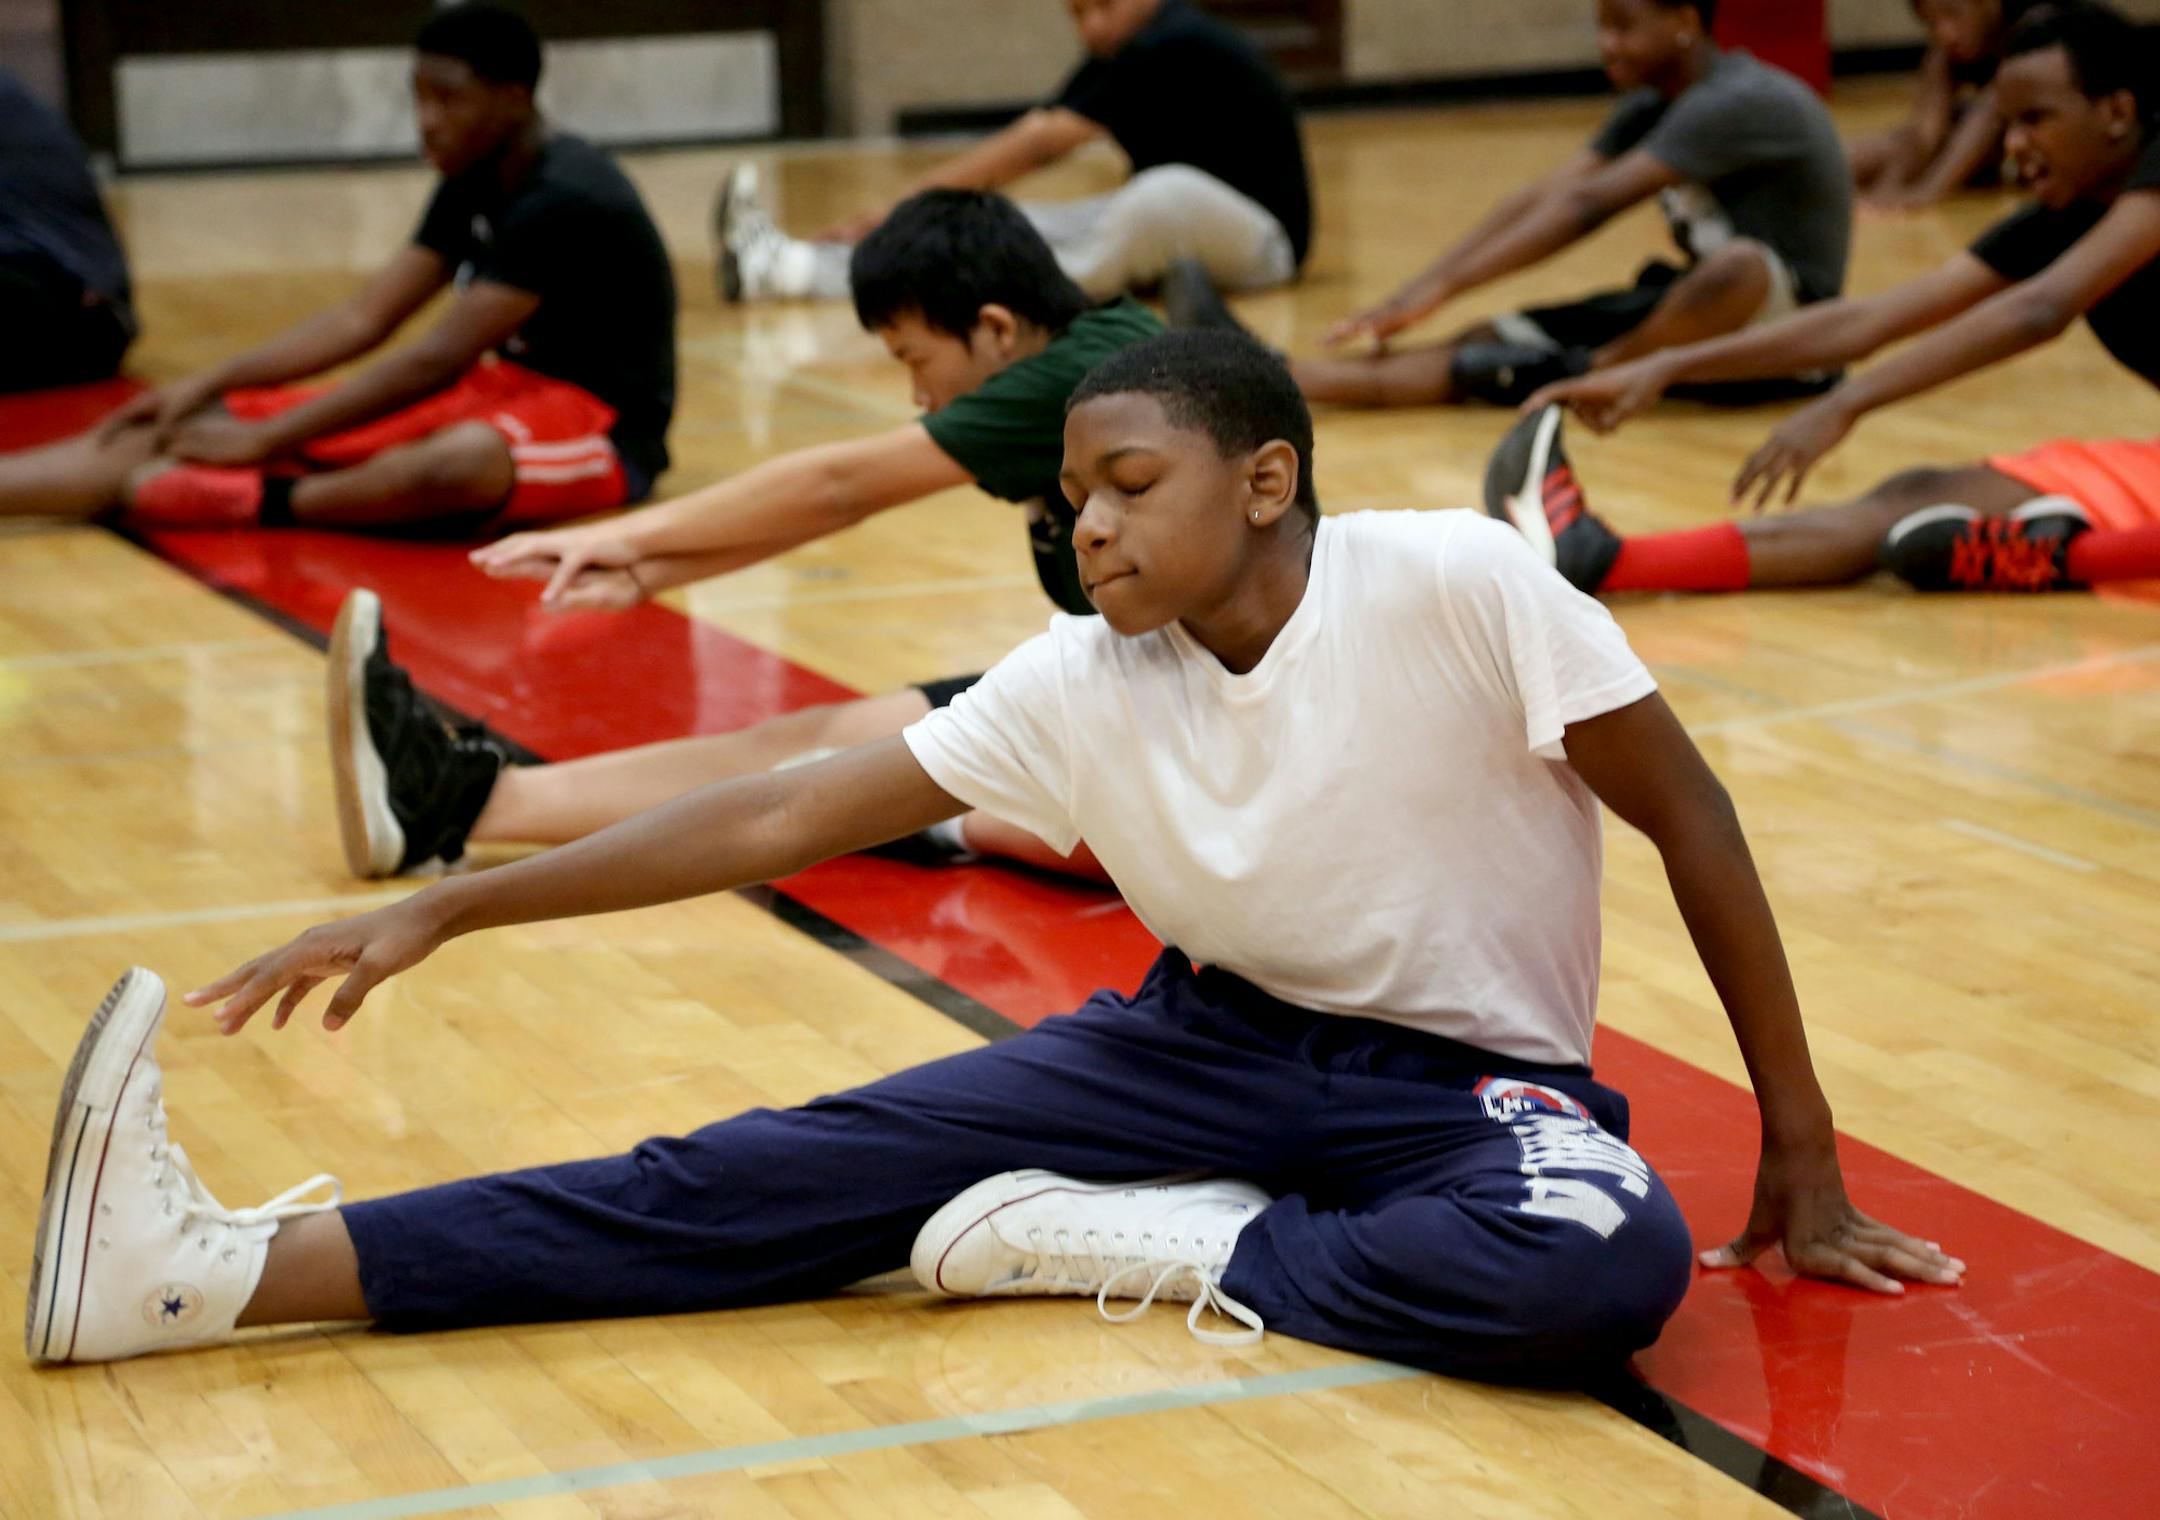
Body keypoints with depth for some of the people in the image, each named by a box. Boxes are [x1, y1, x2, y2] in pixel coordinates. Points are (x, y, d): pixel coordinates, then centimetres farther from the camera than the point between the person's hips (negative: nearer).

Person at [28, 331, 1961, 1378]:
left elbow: (1691, 815, -12)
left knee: (1604, 1263, -40)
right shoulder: (1082, 681, -8)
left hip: (1474, 1075, -3)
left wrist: (1801, 1158, -9)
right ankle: (221, 1271, -22)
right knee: (813, 1167, -15)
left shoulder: (1457, 585, -21)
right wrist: (449, 905, -12)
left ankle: (1166, 1248, -20)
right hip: (1221, 1039, 3)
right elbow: (787, 818, -6)